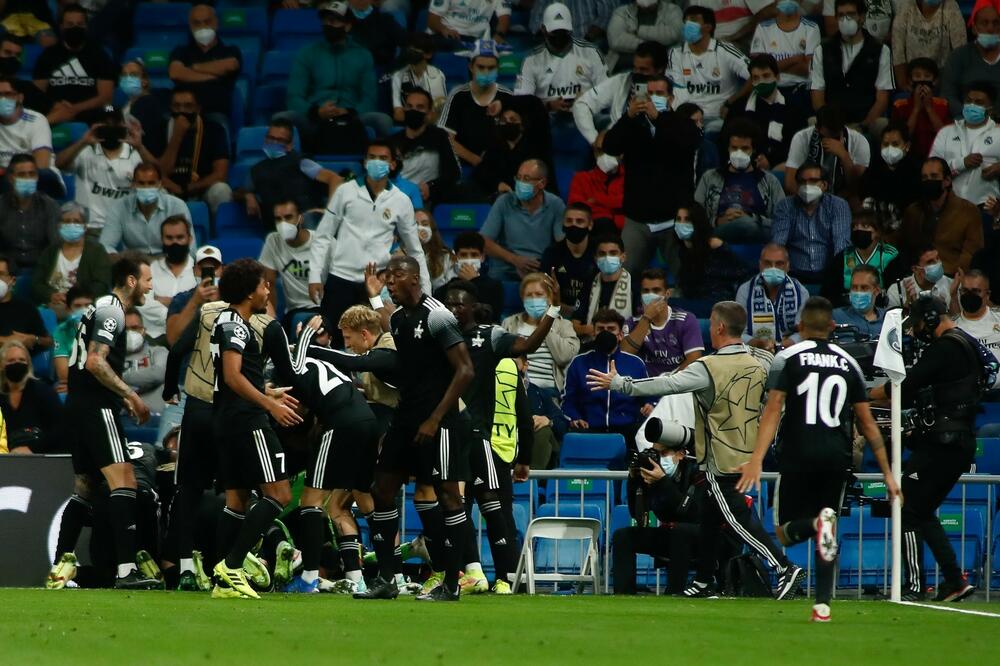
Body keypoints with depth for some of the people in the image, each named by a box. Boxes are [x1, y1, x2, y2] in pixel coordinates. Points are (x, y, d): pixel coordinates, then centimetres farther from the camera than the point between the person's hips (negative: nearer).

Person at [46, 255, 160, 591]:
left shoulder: (101, 308, 21)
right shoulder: (111, 310, -10)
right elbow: (95, 362, -20)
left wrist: (124, 399, 22)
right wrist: (131, 395, -16)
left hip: (78, 405, 11)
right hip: (95, 408, -11)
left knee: (84, 486, 16)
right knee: (123, 478, -18)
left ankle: (60, 567, 17)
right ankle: (127, 569, -28)